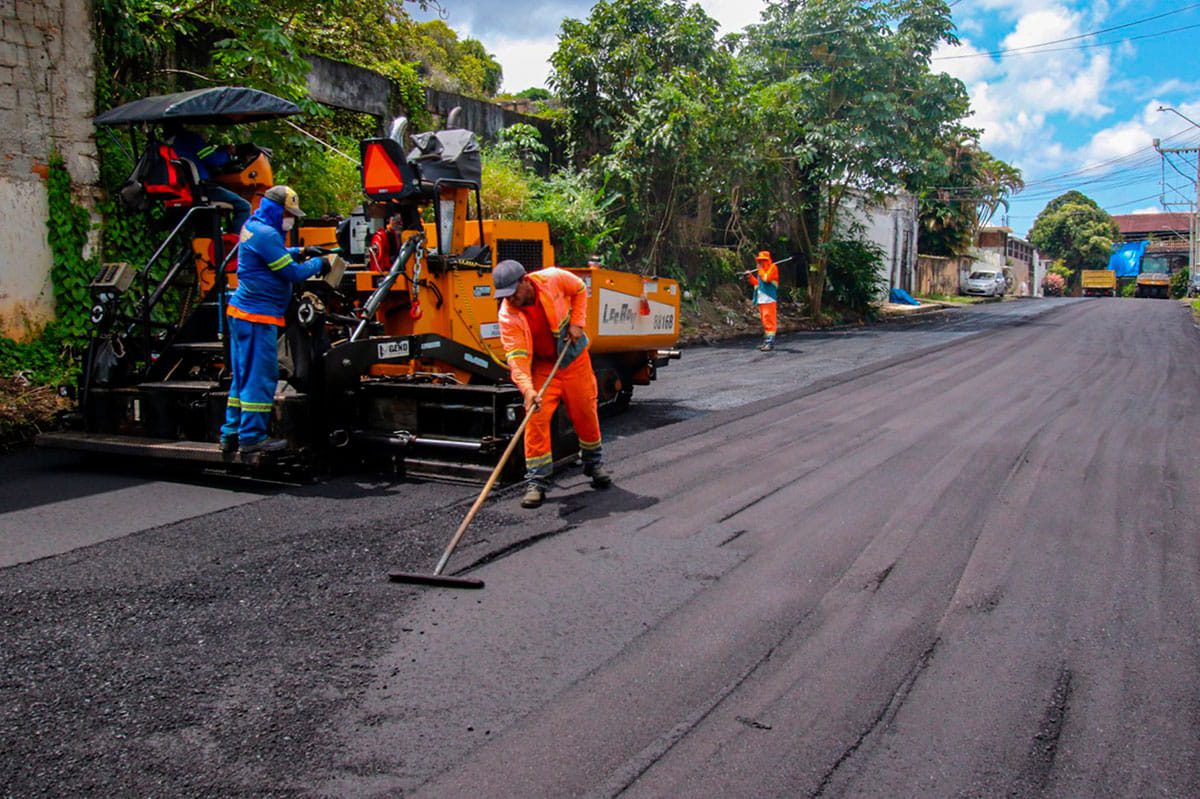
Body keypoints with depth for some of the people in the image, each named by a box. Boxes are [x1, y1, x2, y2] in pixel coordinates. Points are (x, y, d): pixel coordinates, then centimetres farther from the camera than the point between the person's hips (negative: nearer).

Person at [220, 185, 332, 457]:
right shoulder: (265, 234, -17)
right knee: (261, 376, -4)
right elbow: (293, 273, -16)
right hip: (258, 316, -10)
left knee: (244, 376, 15)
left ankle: (231, 434, 20)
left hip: (242, 312, 10)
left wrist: (300, 251, 17)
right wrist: (319, 264, -2)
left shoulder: (252, 227, 14)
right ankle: (252, 437, 1)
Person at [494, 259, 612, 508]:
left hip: (573, 356, 1)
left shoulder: (553, 278, -21)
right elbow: (517, 357, -28)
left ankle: (593, 464, 32)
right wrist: (528, 389, -42)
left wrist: (576, 322, -10)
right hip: (541, 365, -1)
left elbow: (580, 290, 0)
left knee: (585, 412, 8)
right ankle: (536, 481, -4)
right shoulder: (507, 315, -23)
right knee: (536, 418, -12)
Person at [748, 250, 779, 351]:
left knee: (768, 320, -13)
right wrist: (751, 277, 14)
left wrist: (760, 269, -7)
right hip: (761, 299, 9)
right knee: (764, 321, 12)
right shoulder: (762, 270, 22)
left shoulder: (772, 267, -5)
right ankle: (766, 341, 18)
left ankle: (770, 342, -16)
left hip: (769, 299, -9)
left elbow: (766, 278, -19)